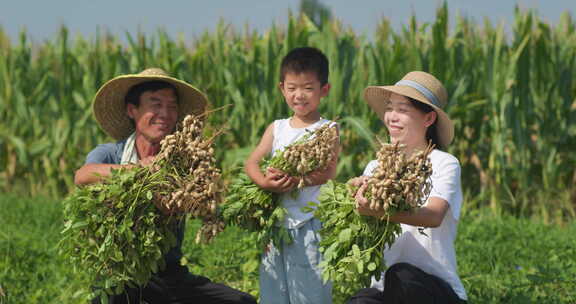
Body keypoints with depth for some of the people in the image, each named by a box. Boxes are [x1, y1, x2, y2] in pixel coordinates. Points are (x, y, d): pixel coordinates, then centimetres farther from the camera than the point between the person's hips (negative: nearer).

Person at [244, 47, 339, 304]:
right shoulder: (277, 129, 14)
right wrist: (265, 182, -20)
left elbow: (328, 173, -12)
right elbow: (252, 162, 3)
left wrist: (289, 177, -26)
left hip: (310, 223, -5)